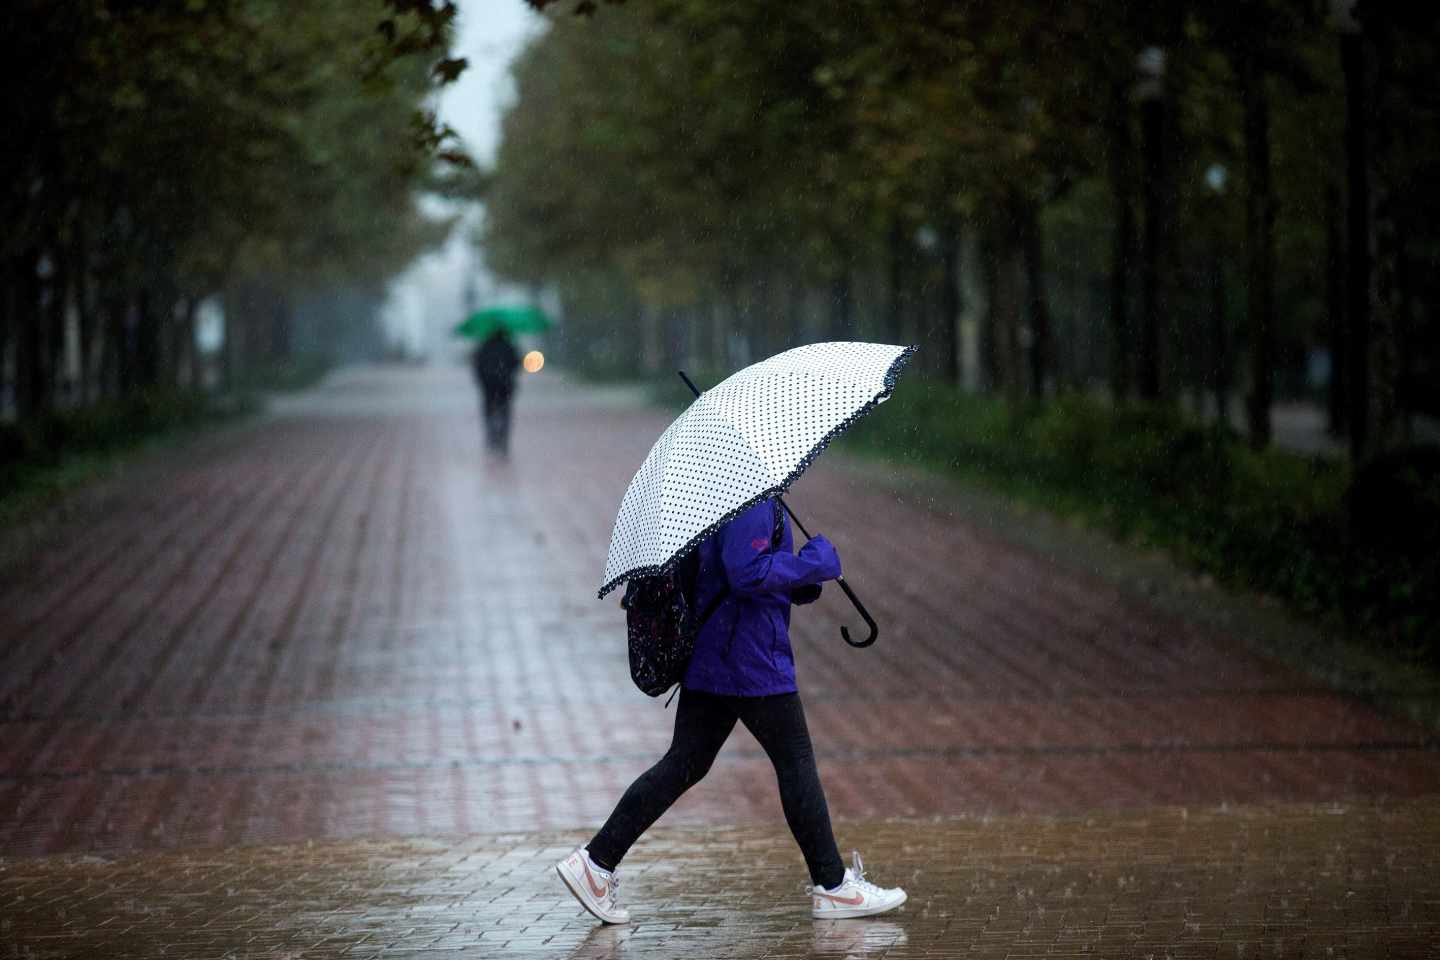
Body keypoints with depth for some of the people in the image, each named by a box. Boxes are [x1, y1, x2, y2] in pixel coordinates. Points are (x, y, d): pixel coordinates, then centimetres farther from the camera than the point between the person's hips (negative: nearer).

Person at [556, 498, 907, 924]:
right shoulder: (751, 501, -17)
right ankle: (832, 886, 9)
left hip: (707, 658, 10)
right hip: (752, 664, -10)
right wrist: (815, 562, -16)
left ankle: (598, 860, 6)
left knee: (685, 763, 10)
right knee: (796, 763, 1)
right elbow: (748, 572, -27)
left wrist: (802, 583, 10)